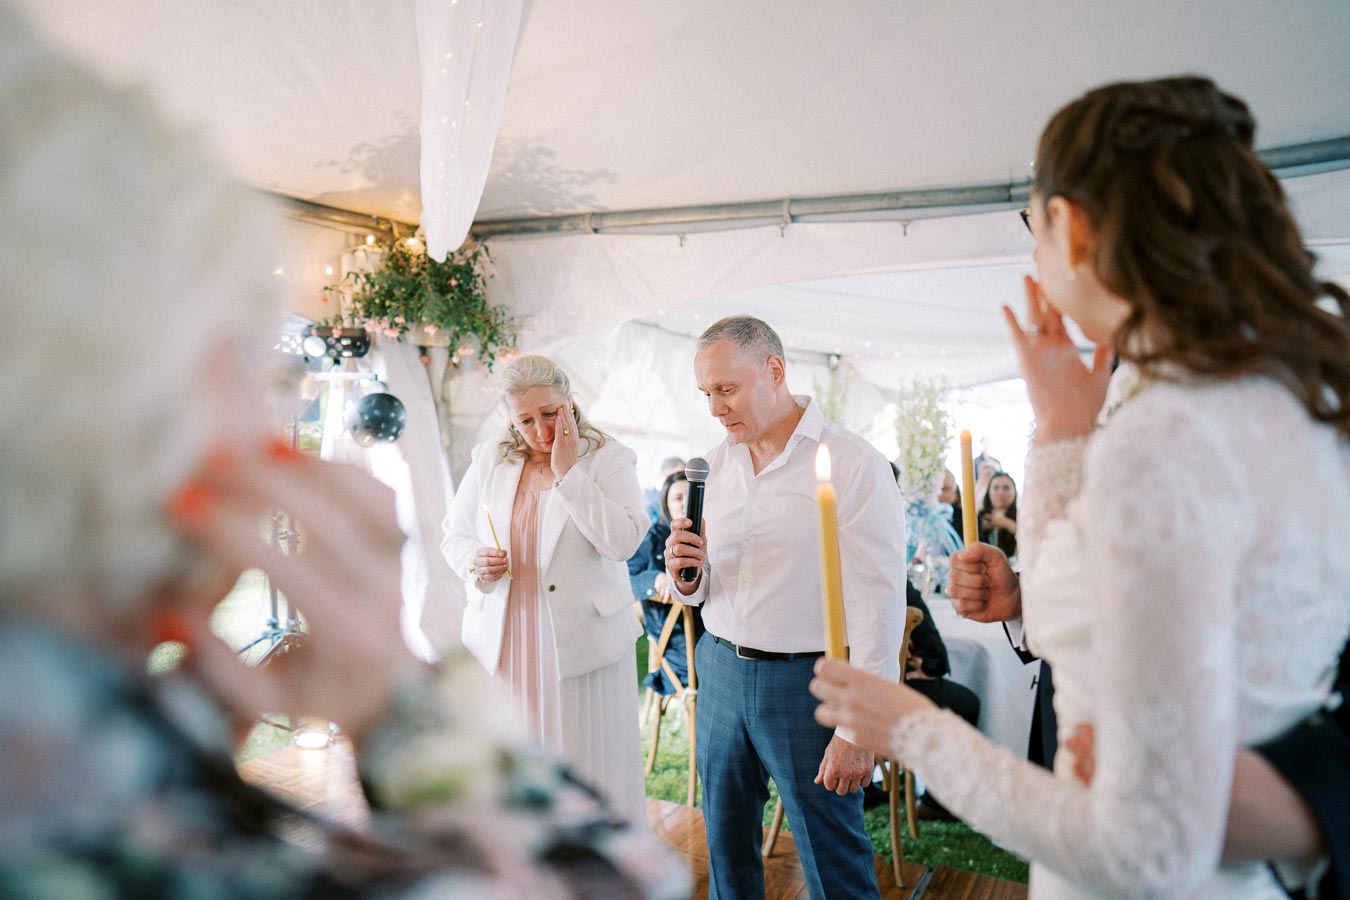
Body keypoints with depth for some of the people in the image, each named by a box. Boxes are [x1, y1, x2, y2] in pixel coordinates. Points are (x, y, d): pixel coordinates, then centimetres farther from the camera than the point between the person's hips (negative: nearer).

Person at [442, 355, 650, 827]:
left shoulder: (609, 457, -5)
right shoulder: (489, 459, 7)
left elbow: (623, 540, -19)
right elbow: (454, 534, 14)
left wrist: (567, 471, -17)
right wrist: (475, 563, -9)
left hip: (580, 642, -3)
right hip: (502, 642, 3)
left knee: (587, 763, 6)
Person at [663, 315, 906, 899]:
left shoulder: (852, 464, -13)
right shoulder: (718, 463, 7)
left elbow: (879, 604, -15)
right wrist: (687, 574, -9)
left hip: (807, 683, -5)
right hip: (720, 669, 6)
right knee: (725, 846, 18)